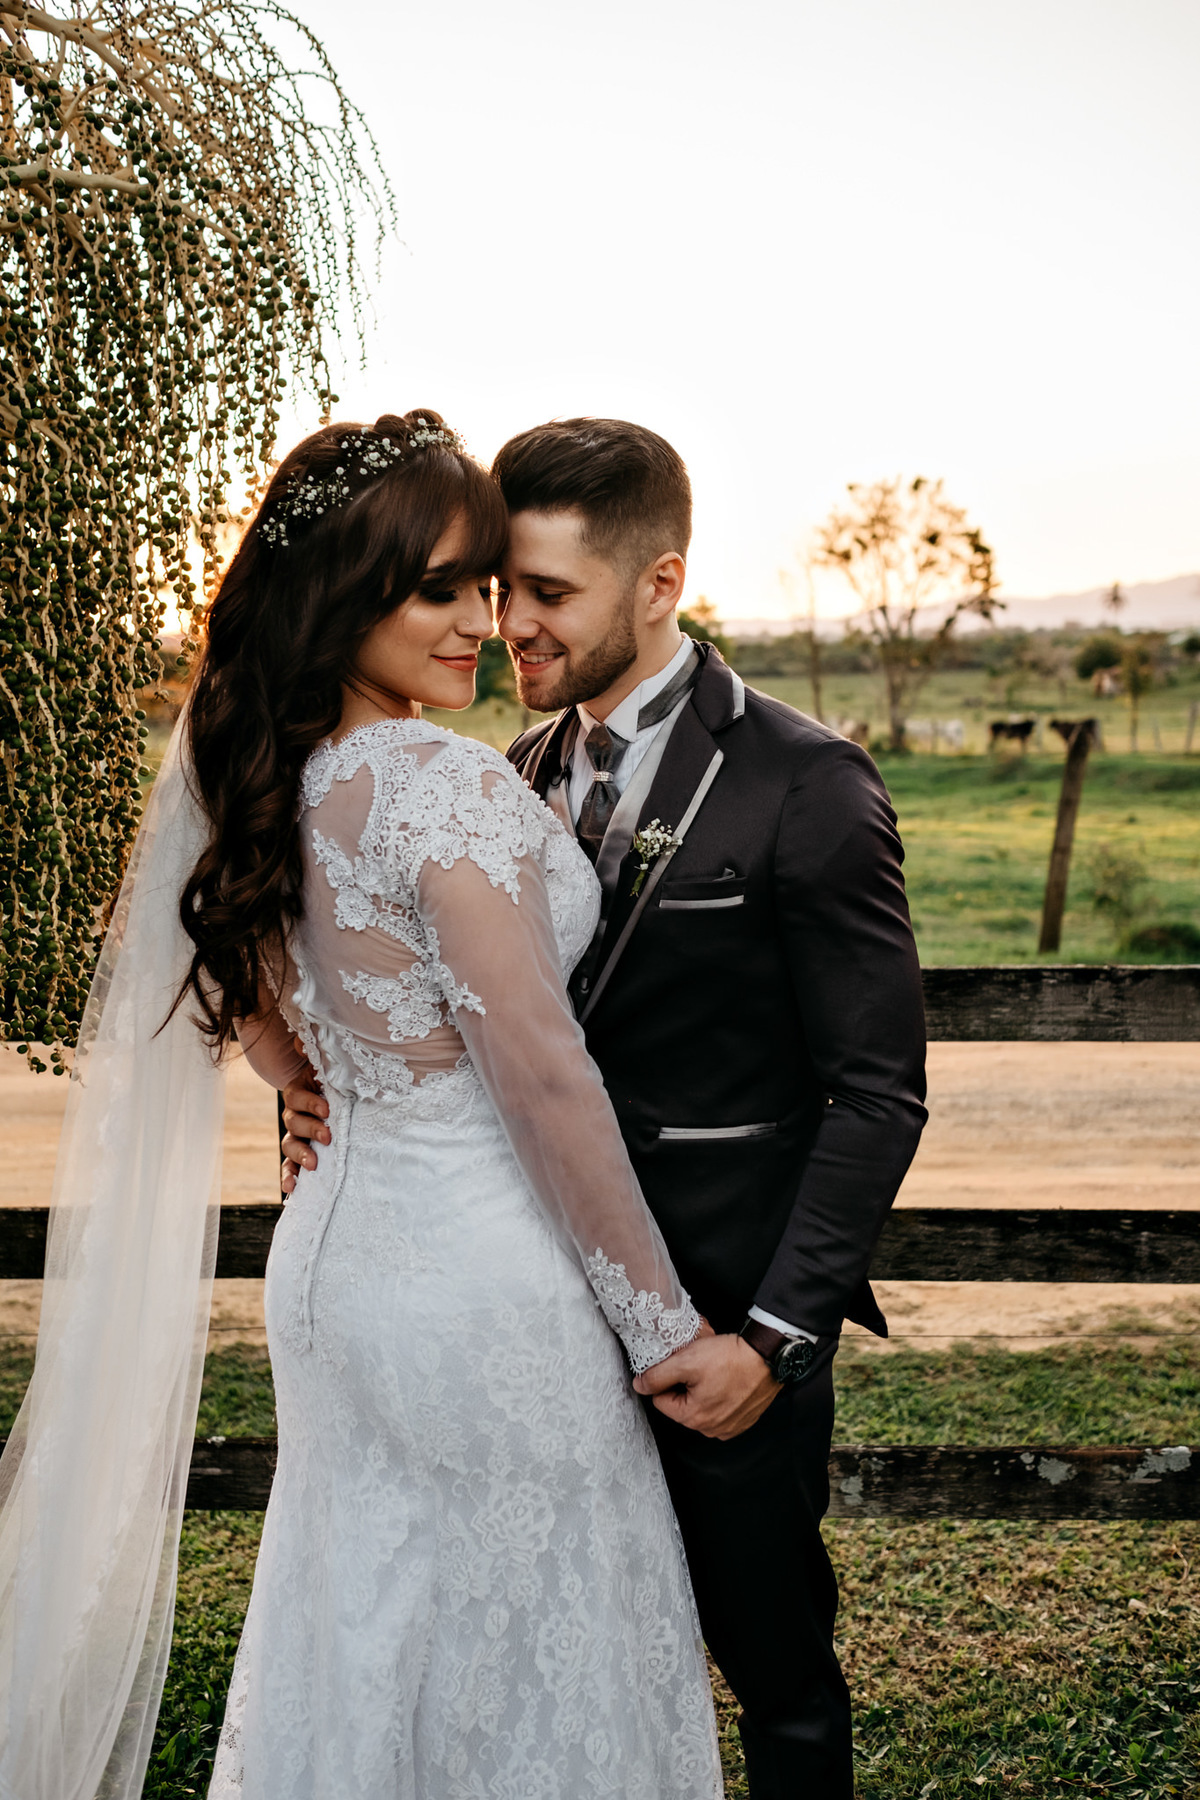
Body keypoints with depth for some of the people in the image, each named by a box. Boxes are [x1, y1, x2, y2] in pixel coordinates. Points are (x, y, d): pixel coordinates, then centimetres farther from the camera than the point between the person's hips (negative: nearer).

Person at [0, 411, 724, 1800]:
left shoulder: (257, 779, 3)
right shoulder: (446, 782, -22)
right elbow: (543, 1076, -20)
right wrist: (660, 1322, -12)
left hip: (338, 1252, 8)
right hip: (486, 1281, -8)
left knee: (368, 1641, 23)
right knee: (527, 1672, 12)